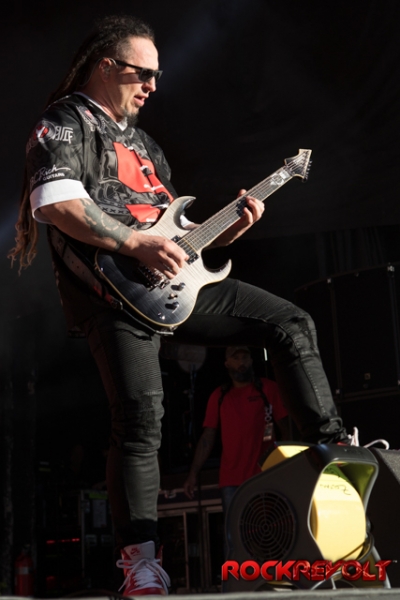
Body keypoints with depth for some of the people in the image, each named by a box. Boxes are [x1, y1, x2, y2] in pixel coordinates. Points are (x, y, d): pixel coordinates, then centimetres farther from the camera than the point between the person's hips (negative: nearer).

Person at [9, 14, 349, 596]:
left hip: (171, 281, 8)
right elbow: (57, 203, -17)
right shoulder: (63, 123, 1)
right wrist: (137, 243, -21)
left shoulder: (143, 144, 28)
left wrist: (227, 229, 10)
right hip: (112, 290, -8)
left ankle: (334, 446, 10)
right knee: (140, 419, -15)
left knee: (293, 325, 2)